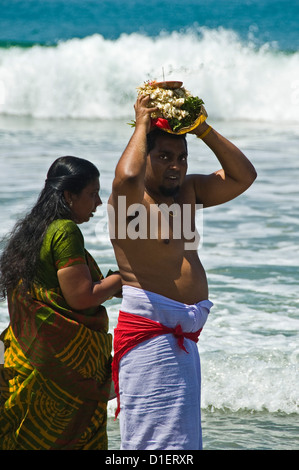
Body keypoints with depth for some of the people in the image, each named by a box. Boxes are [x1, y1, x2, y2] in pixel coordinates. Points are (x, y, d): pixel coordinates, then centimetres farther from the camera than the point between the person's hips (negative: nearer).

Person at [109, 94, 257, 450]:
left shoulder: (188, 191, 13)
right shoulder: (131, 201, -11)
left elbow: (243, 176, 9)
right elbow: (127, 176, -35)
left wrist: (201, 129, 1)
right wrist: (142, 123, -19)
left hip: (184, 336, 9)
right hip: (148, 330, -9)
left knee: (181, 431, 13)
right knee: (158, 435, -11)